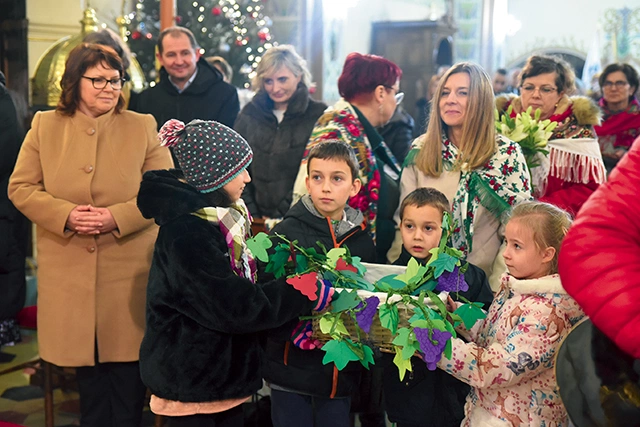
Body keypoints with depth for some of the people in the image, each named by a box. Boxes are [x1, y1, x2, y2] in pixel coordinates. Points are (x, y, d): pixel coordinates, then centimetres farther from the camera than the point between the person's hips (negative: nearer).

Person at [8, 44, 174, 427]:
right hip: (70, 270, 1)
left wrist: (118, 216, -17)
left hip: (130, 270, -1)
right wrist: (66, 215, -14)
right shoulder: (45, 127, 6)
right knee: (89, 375, 12)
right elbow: (21, 188, 3)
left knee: (128, 374, 5)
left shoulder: (143, 127, 2)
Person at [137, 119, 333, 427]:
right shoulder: (186, 230, -24)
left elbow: (246, 279, 14)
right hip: (192, 378, -8)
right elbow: (234, 305, -27)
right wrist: (309, 294, -21)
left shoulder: (220, 214, 5)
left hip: (225, 368, 8)